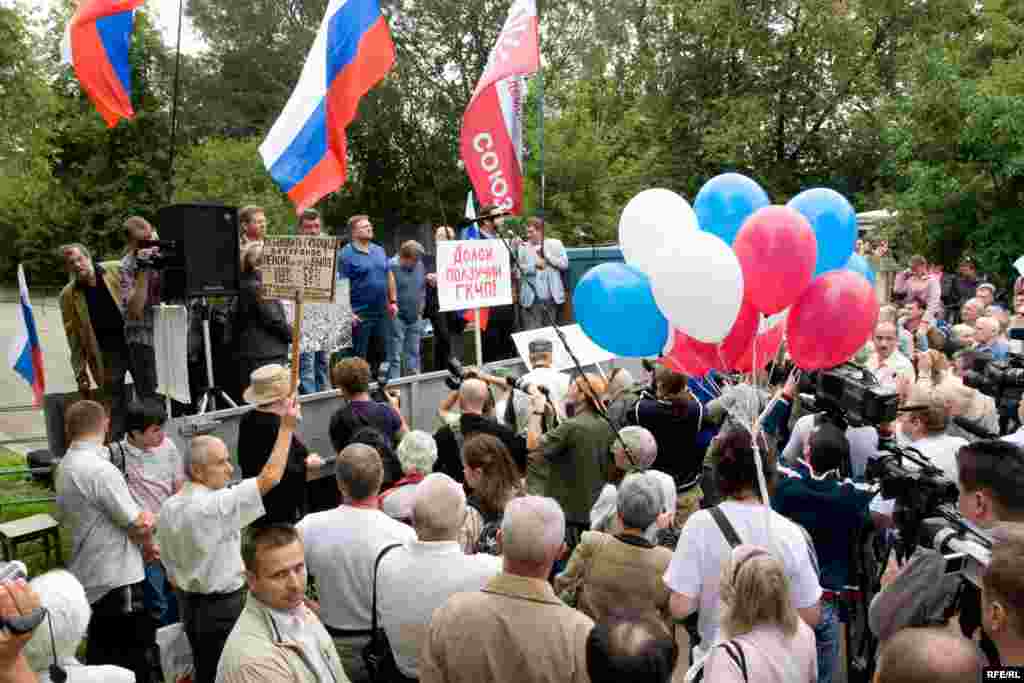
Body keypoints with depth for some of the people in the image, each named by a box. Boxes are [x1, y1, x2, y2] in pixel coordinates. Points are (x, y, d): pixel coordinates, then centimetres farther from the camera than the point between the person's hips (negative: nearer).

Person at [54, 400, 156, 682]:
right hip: (116, 579, -9)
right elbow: (140, 525, -19)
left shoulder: (65, 467, 6)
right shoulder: (101, 470, -22)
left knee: (101, 651, 21)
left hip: (90, 577, 9)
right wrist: (148, 545, 4)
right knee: (131, 658, 1)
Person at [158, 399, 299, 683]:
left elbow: (171, 567, 9)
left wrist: (187, 599, 20)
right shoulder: (217, 504, -24)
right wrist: (287, 427, -23)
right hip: (225, 606, -8)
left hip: (189, 604, 8)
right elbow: (270, 477, -27)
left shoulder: (169, 507, 1)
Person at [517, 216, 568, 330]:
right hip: (532, 298, -1)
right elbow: (517, 269, -4)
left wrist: (547, 256, -6)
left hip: (551, 297, 1)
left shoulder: (555, 244, 9)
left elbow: (565, 264, 1)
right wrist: (535, 265, -12)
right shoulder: (523, 247, 6)